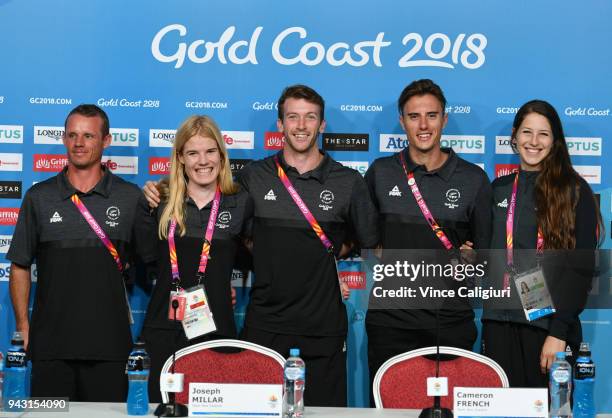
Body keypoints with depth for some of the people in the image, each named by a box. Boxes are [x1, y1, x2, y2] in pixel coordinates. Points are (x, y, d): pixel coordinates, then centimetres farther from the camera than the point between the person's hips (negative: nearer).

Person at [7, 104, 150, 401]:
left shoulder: (130, 197, 3)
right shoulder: (39, 197, 6)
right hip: (50, 343, 1)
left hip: (109, 345, -1)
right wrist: (23, 327, 4)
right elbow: (20, 266, 10)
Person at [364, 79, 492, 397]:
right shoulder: (381, 172, 5)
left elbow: (485, 247, 11)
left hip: (450, 320, -1)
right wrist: (379, 253, 2)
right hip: (391, 318, 1)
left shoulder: (473, 179, 3)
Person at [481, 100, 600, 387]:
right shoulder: (499, 189, 12)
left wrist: (560, 331, -12)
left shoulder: (574, 190, -2)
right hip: (499, 324, 4)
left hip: (550, 326, -3)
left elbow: (582, 266, -6)